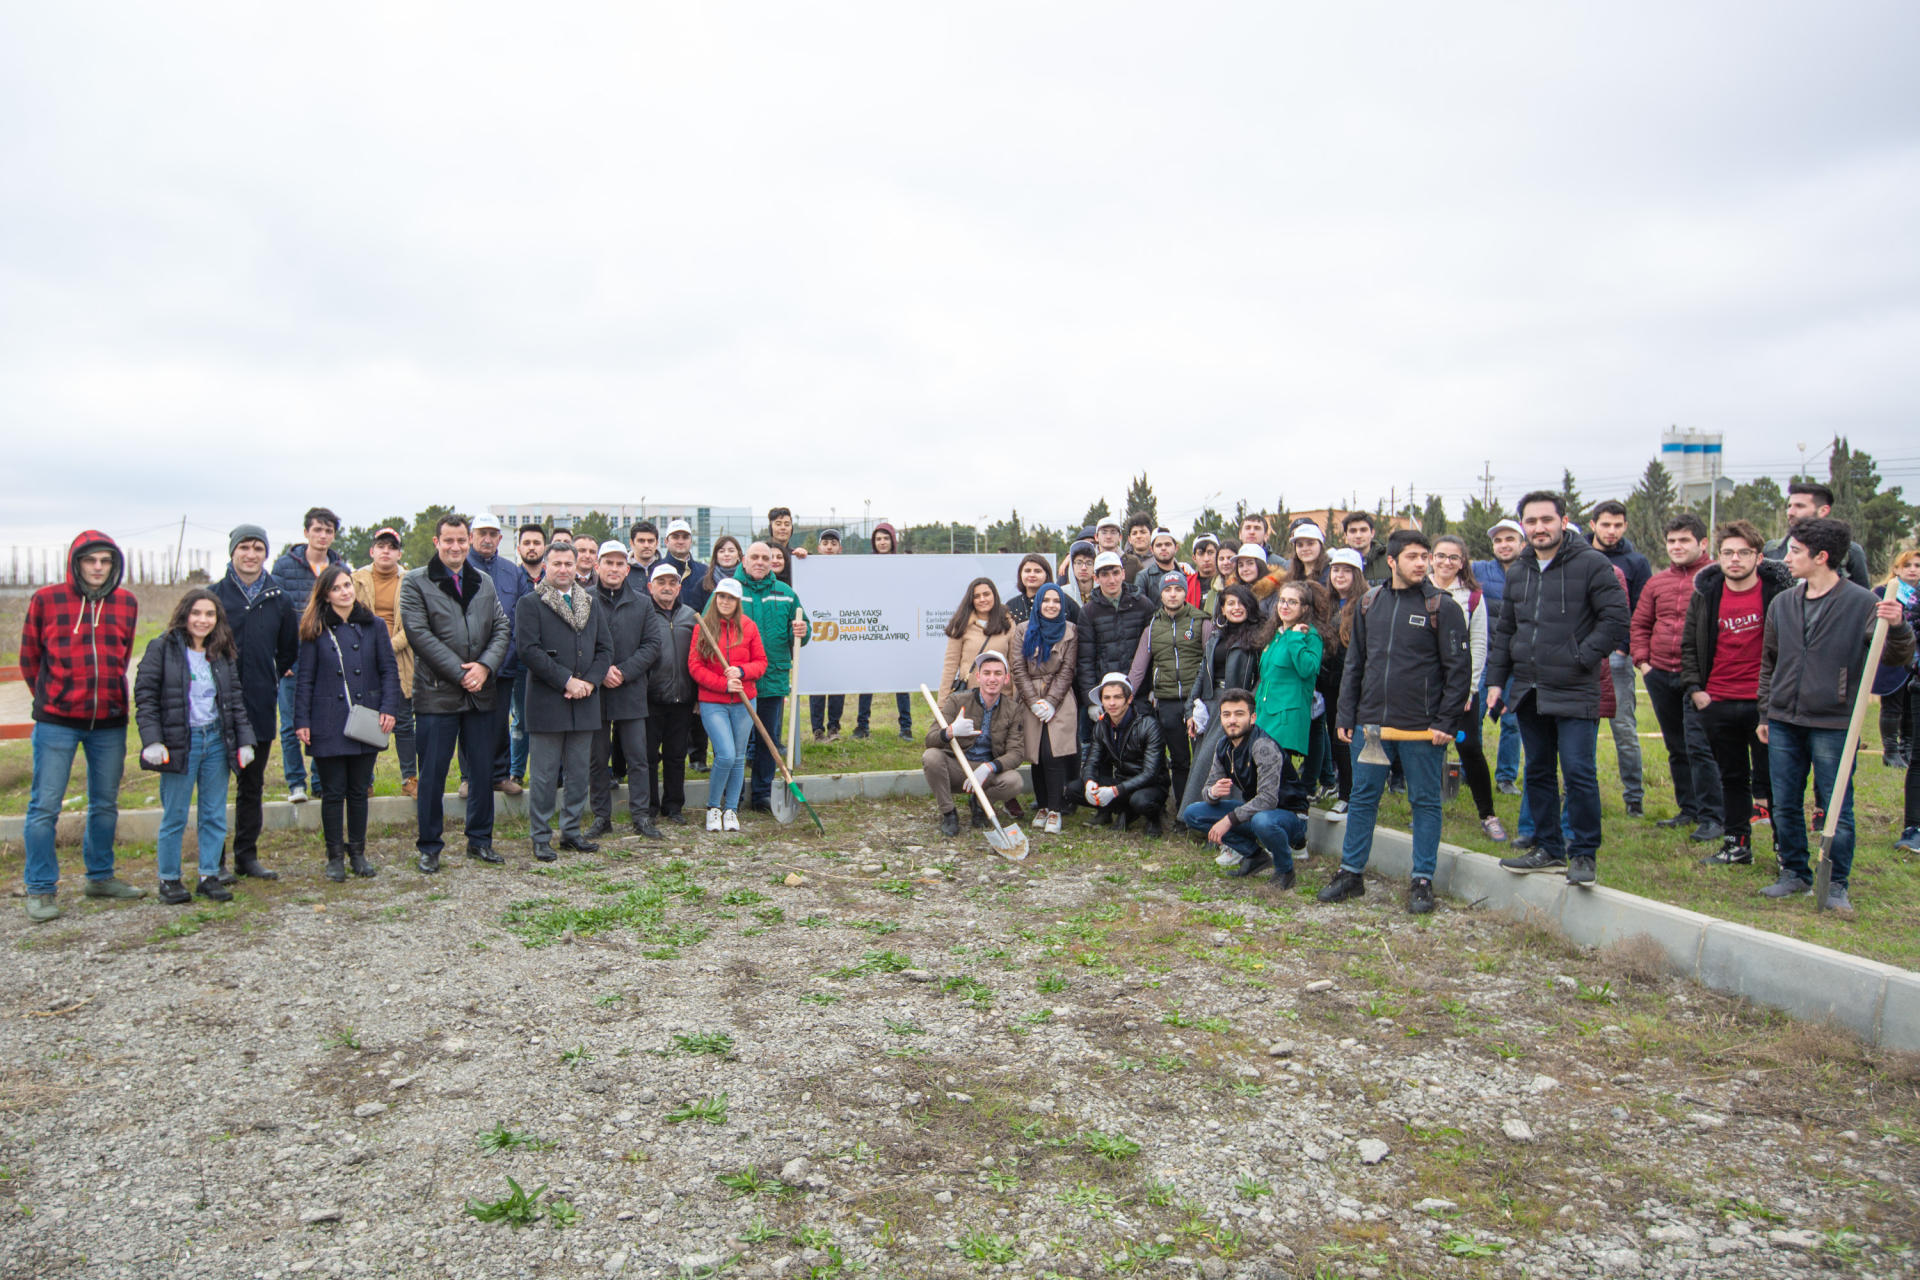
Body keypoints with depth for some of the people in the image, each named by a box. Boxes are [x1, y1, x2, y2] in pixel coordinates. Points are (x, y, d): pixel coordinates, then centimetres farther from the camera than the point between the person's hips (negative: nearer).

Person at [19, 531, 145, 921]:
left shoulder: (127, 604, 4)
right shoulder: (46, 600, -5)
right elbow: (30, 658, 5)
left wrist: (106, 693, 13)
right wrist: (51, 697, 10)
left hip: (109, 721, 4)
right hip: (57, 722, -3)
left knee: (106, 804, 13)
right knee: (45, 806, -1)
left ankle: (100, 876, 27)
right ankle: (40, 890, 8)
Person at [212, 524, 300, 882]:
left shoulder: (280, 600, 6)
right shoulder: (213, 595, -2)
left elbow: (289, 651, 18)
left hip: (261, 707, 3)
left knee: (253, 785, 12)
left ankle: (247, 856, 21)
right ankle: (215, 860, 9)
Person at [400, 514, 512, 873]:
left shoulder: (484, 583, 13)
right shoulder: (415, 582, -2)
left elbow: (501, 629, 8)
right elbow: (419, 634, -11)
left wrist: (485, 666, -10)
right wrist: (460, 673, -14)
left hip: (482, 693, 4)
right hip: (436, 694, -4)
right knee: (432, 774, 2)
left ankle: (480, 840, 24)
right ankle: (429, 846, 14)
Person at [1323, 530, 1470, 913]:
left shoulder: (1442, 606, -4)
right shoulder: (1368, 604, 9)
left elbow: (1459, 667, -5)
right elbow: (1355, 664, 14)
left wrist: (1446, 722, -11)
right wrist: (1346, 716, 9)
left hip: (1422, 728, -4)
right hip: (1371, 723, 4)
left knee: (1425, 802, 6)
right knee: (1363, 798, 9)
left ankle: (1422, 881, 15)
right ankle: (1351, 872, 20)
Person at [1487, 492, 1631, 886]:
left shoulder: (1591, 564, -6)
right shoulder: (1518, 571, 13)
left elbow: (1616, 619, -9)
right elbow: (1504, 630, 19)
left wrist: (1582, 657, -14)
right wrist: (1496, 679, 12)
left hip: (1574, 692, -6)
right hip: (1528, 692, 7)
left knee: (1578, 772, -7)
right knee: (1538, 773, 12)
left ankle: (1584, 854, 6)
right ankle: (1549, 849, 24)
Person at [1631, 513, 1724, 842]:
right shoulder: (1657, 582, 13)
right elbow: (1640, 624, 18)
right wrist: (1642, 660, 6)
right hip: (1660, 675, 6)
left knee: (1699, 746, -10)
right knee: (1676, 747, 14)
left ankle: (1713, 818, -3)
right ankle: (1689, 809, 25)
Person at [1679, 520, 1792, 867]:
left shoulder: (1780, 590, -5)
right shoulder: (1705, 594, 4)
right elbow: (1688, 646, 13)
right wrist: (1693, 688, 3)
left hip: (1764, 703, -3)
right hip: (1717, 703, 4)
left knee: (1771, 779, 2)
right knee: (1731, 778, 14)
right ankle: (1737, 845, 24)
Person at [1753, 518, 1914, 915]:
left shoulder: (1862, 603, -6)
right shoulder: (1783, 603, 8)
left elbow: (1894, 658, -9)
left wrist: (1897, 628, -29)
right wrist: (1765, 712, 15)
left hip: (1833, 723, -5)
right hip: (1783, 722, 5)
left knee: (1836, 809, 2)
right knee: (1785, 806, 10)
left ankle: (1836, 884, 14)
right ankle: (1794, 873, 24)